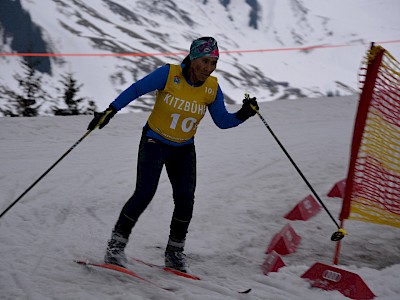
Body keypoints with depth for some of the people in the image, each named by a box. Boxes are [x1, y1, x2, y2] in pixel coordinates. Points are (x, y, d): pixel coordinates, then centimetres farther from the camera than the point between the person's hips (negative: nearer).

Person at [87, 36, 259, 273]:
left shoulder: (212, 88, -6)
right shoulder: (169, 74, -18)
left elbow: (222, 121, 1)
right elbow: (136, 90, -15)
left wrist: (243, 115, -17)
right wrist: (110, 111, -22)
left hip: (184, 150, 4)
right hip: (155, 143, -4)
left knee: (185, 199, -7)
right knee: (145, 193, -16)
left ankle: (175, 253, 10)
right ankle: (116, 246, -3)